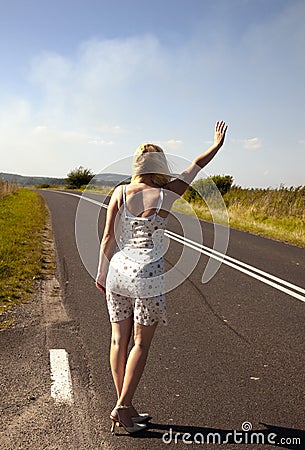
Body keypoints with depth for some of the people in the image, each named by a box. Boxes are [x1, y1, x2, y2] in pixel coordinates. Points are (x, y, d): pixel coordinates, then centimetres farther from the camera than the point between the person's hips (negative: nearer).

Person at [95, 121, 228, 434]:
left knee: (119, 340, 12)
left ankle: (124, 407, 23)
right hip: (147, 277, -4)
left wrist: (102, 273, 11)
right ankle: (122, 408, 8)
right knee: (141, 343, 7)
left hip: (118, 271, 5)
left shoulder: (120, 192, -1)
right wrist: (217, 144, 23)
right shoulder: (165, 196, -8)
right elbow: (194, 168, 7)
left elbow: (108, 237, 0)